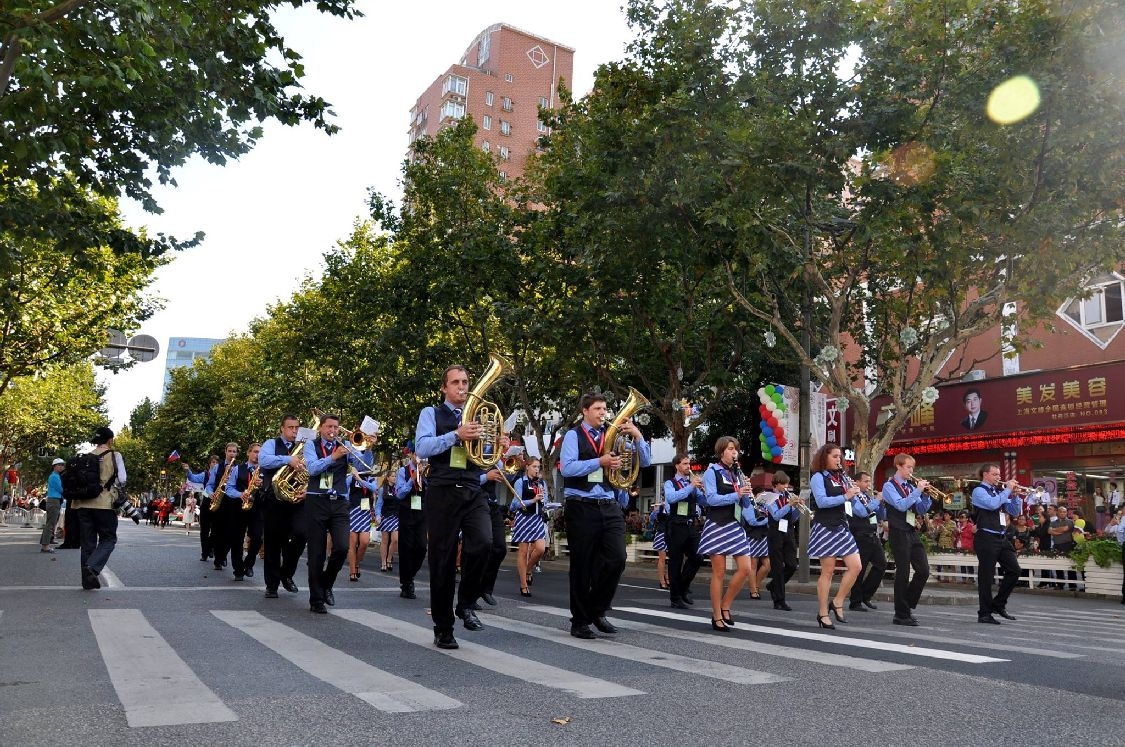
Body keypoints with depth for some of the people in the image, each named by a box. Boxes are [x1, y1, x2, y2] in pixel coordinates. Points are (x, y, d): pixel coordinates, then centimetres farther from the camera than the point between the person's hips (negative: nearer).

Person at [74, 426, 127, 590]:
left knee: (87, 542, 10)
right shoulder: (114, 455, -1)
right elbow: (121, 480, -7)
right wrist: (115, 488, 12)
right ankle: (92, 567, -18)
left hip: (83, 504, 5)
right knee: (108, 539, 6)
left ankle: (88, 579, 11)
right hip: (105, 504, -5)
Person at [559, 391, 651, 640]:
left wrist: (637, 435, -3)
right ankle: (580, 621, 17)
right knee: (582, 566, 3)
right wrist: (600, 462, -16)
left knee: (616, 560, -5)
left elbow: (645, 462, 11)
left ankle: (597, 611, 16)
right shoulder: (574, 435, 1)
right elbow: (567, 468, -14)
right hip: (582, 508, -4)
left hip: (610, 507, 4)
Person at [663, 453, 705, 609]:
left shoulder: (694, 483, 16)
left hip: (692, 525, 5)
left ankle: (683, 587, 20)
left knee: (696, 558, -1)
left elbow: (703, 502, 8)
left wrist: (704, 490, -10)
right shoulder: (670, 483, 1)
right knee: (676, 561, 2)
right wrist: (690, 487, -23)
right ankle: (676, 597, 10)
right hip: (677, 525, -5)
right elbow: (671, 498, -20)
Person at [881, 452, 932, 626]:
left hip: (913, 532, 7)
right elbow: (901, 505, -20)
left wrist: (925, 495, -2)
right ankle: (901, 615, 6)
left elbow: (921, 510, 13)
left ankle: (907, 606, 18)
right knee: (903, 573, -4)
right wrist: (918, 490, -17)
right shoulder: (889, 486, -5)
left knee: (924, 571, 3)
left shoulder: (911, 486, 15)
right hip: (899, 533, -7)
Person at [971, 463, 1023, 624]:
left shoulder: (999, 492, 17)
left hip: (1002, 537, 8)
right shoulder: (979, 491, -5)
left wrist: (1015, 494, 3)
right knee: (986, 576, -4)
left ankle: (998, 604, 19)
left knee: (1014, 570, 5)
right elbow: (992, 504, -24)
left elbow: (1015, 512, 18)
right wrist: (1008, 490, -13)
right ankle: (984, 613, 3)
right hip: (986, 538, -8)